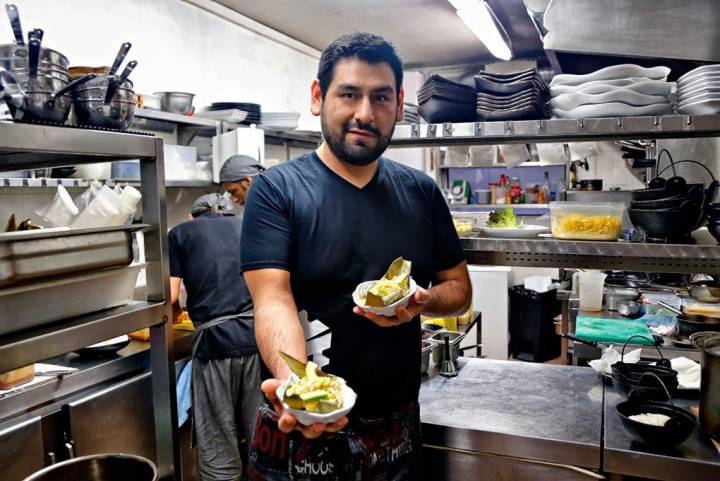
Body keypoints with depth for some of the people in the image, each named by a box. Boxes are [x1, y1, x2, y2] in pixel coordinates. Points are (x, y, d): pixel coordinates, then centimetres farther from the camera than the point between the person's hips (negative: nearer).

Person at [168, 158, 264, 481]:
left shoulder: (180, 233, 11)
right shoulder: (245, 227, 20)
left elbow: (170, 296, 4)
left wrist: (177, 310, 25)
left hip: (216, 340, -3)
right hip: (257, 335, 3)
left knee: (219, 448, 7)